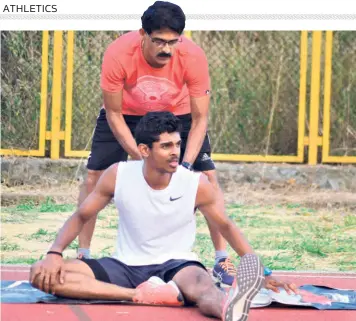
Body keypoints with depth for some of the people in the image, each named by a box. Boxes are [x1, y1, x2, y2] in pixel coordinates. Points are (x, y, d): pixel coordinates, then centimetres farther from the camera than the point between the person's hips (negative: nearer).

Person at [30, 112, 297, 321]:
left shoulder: (197, 184, -11)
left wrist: (260, 274, -1)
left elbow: (226, 226, 4)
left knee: (199, 282, -41)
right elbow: (81, 217, 3)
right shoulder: (118, 175, -9)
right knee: (42, 273, -22)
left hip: (175, 264, -2)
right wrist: (55, 253, -15)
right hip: (126, 267, 3)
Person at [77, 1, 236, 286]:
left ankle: (223, 260, -5)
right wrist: (142, 160, -30)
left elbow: (199, 119, -24)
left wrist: (185, 165, -36)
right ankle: (82, 255, 5)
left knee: (209, 177, -12)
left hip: (177, 113, 0)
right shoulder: (118, 54, -36)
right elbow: (114, 114, -23)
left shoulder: (193, 57, -34)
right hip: (127, 113, 0)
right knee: (94, 176, -9)